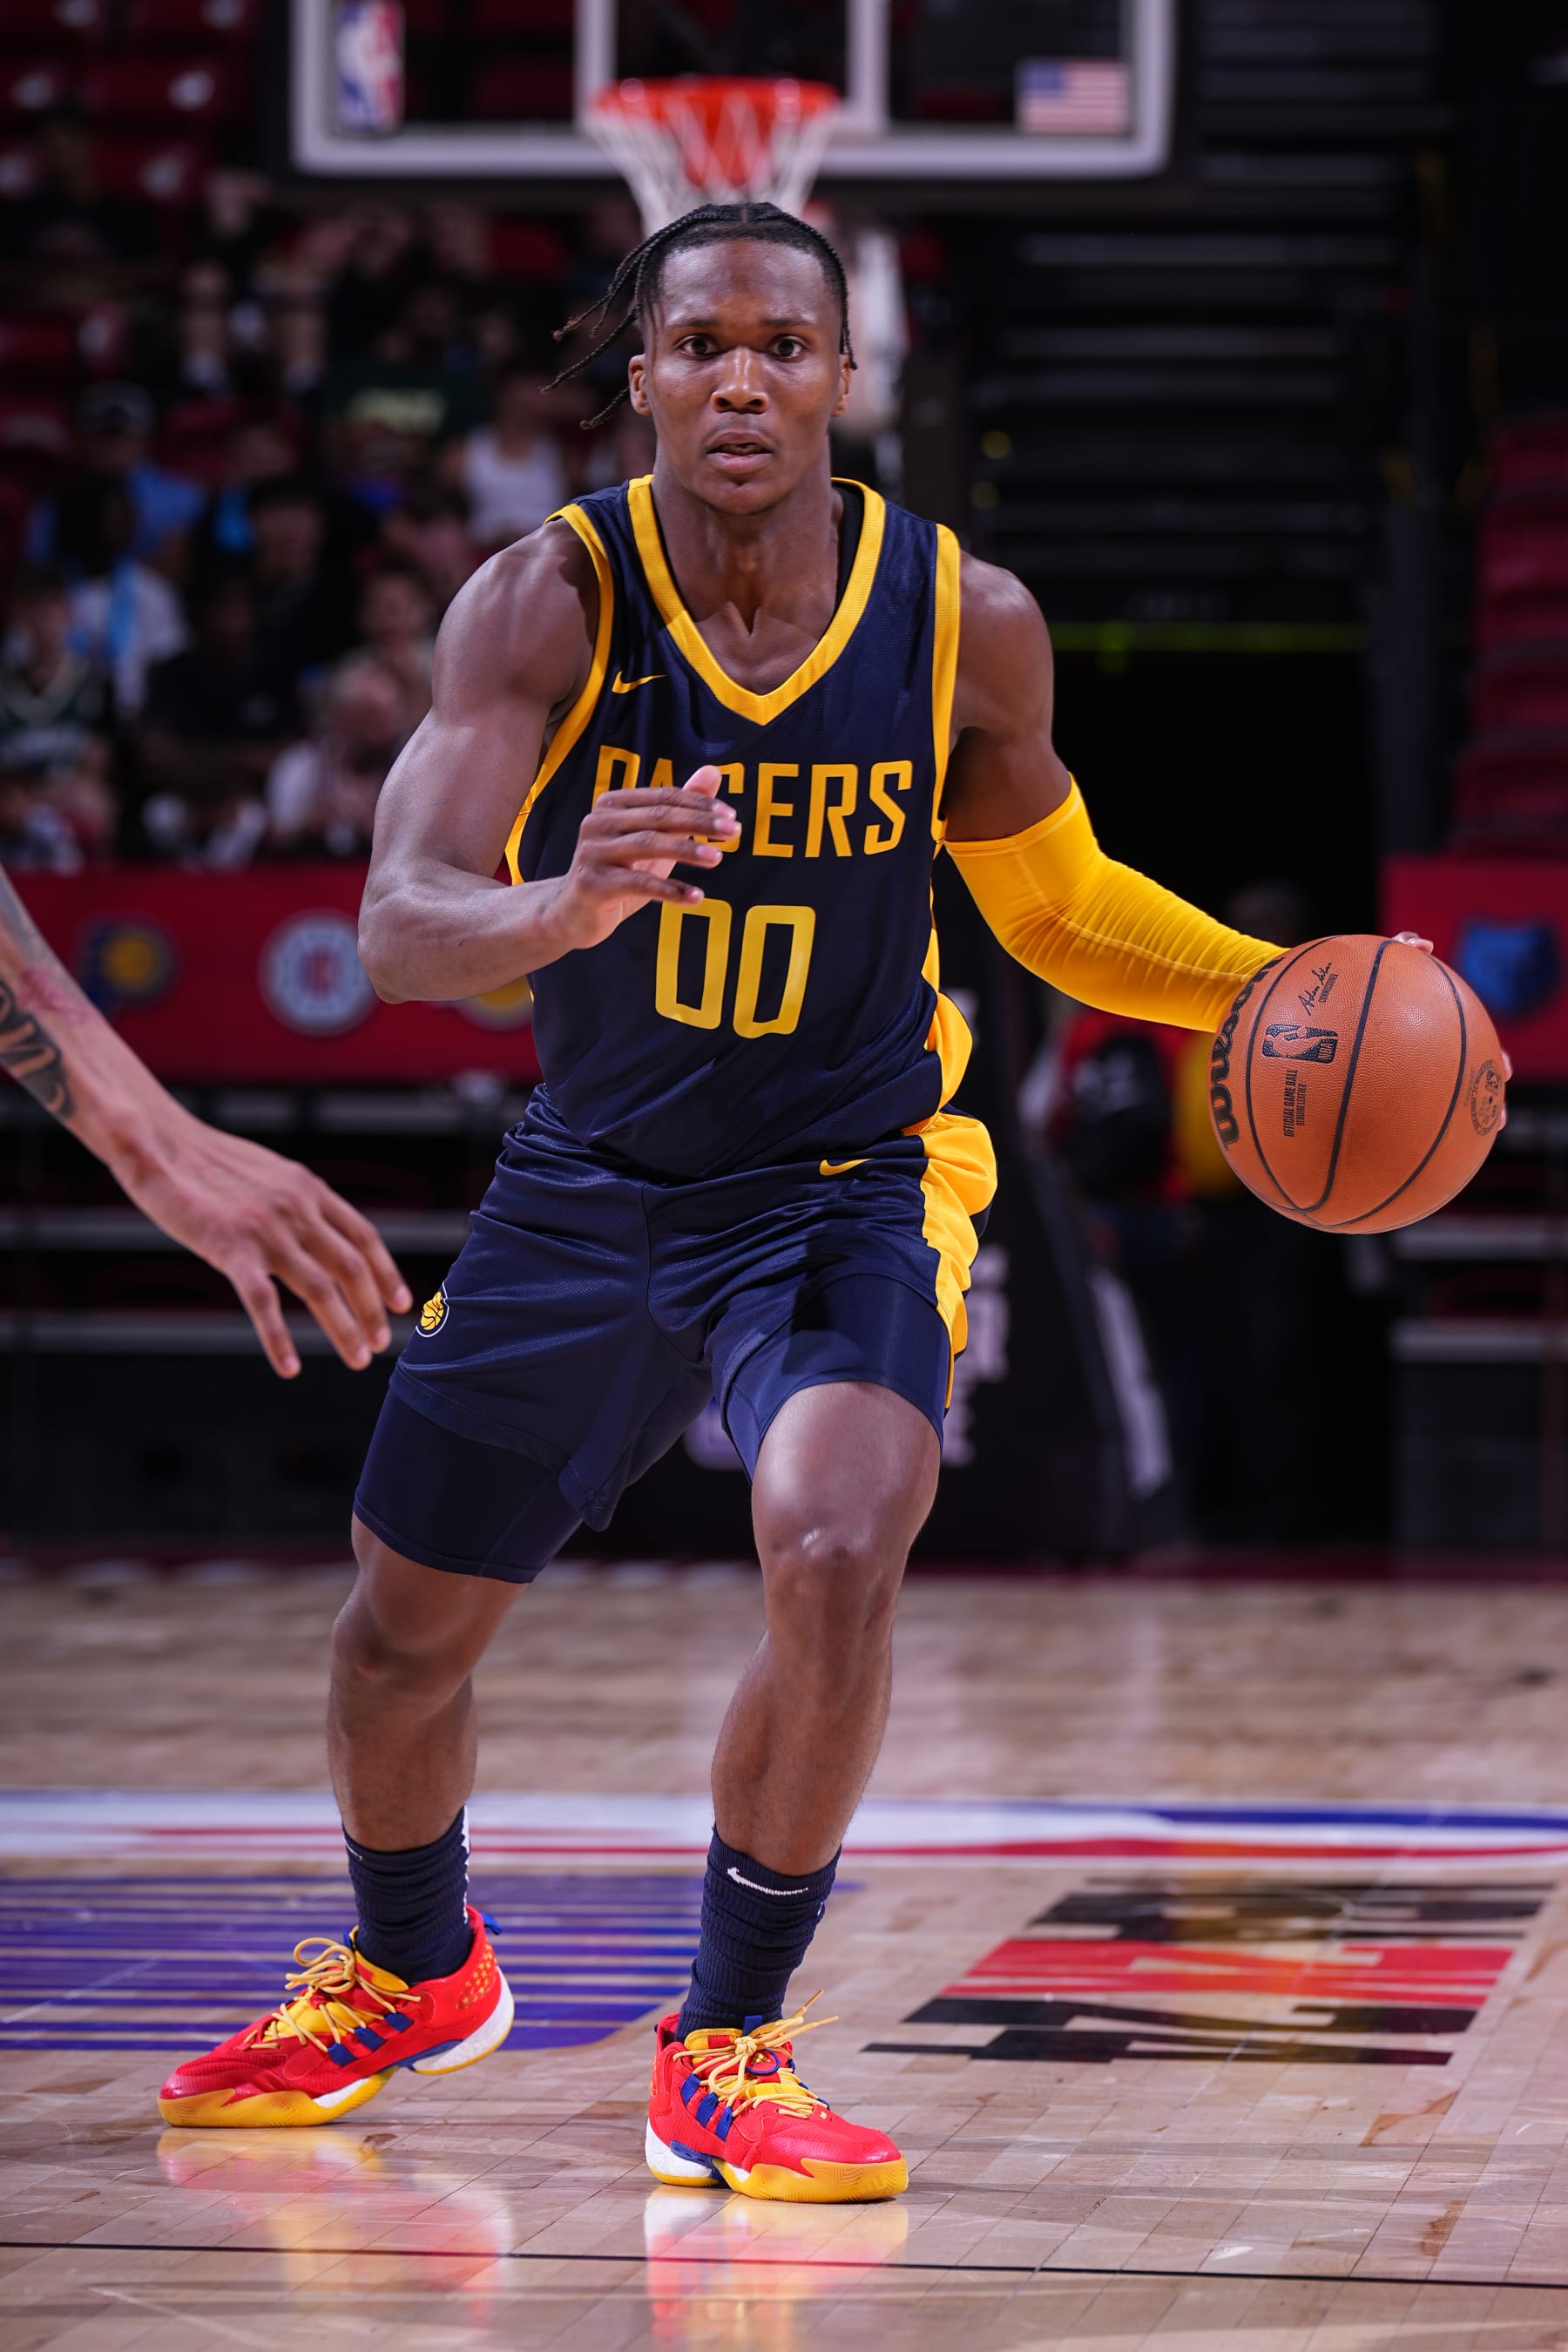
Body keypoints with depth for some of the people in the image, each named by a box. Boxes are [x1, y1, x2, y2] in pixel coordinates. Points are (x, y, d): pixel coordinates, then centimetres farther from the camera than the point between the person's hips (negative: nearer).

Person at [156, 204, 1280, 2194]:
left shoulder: (965, 621, -12)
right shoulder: (547, 603, -18)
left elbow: (1057, 907, 6)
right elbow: (398, 928, -28)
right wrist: (568, 905, -50)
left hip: (848, 1193, -1)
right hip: (587, 1190, 1)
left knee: (837, 1560, -28)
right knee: (403, 1623, 11)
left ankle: (725, 2050, -9)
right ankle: (410, 1974, 44)